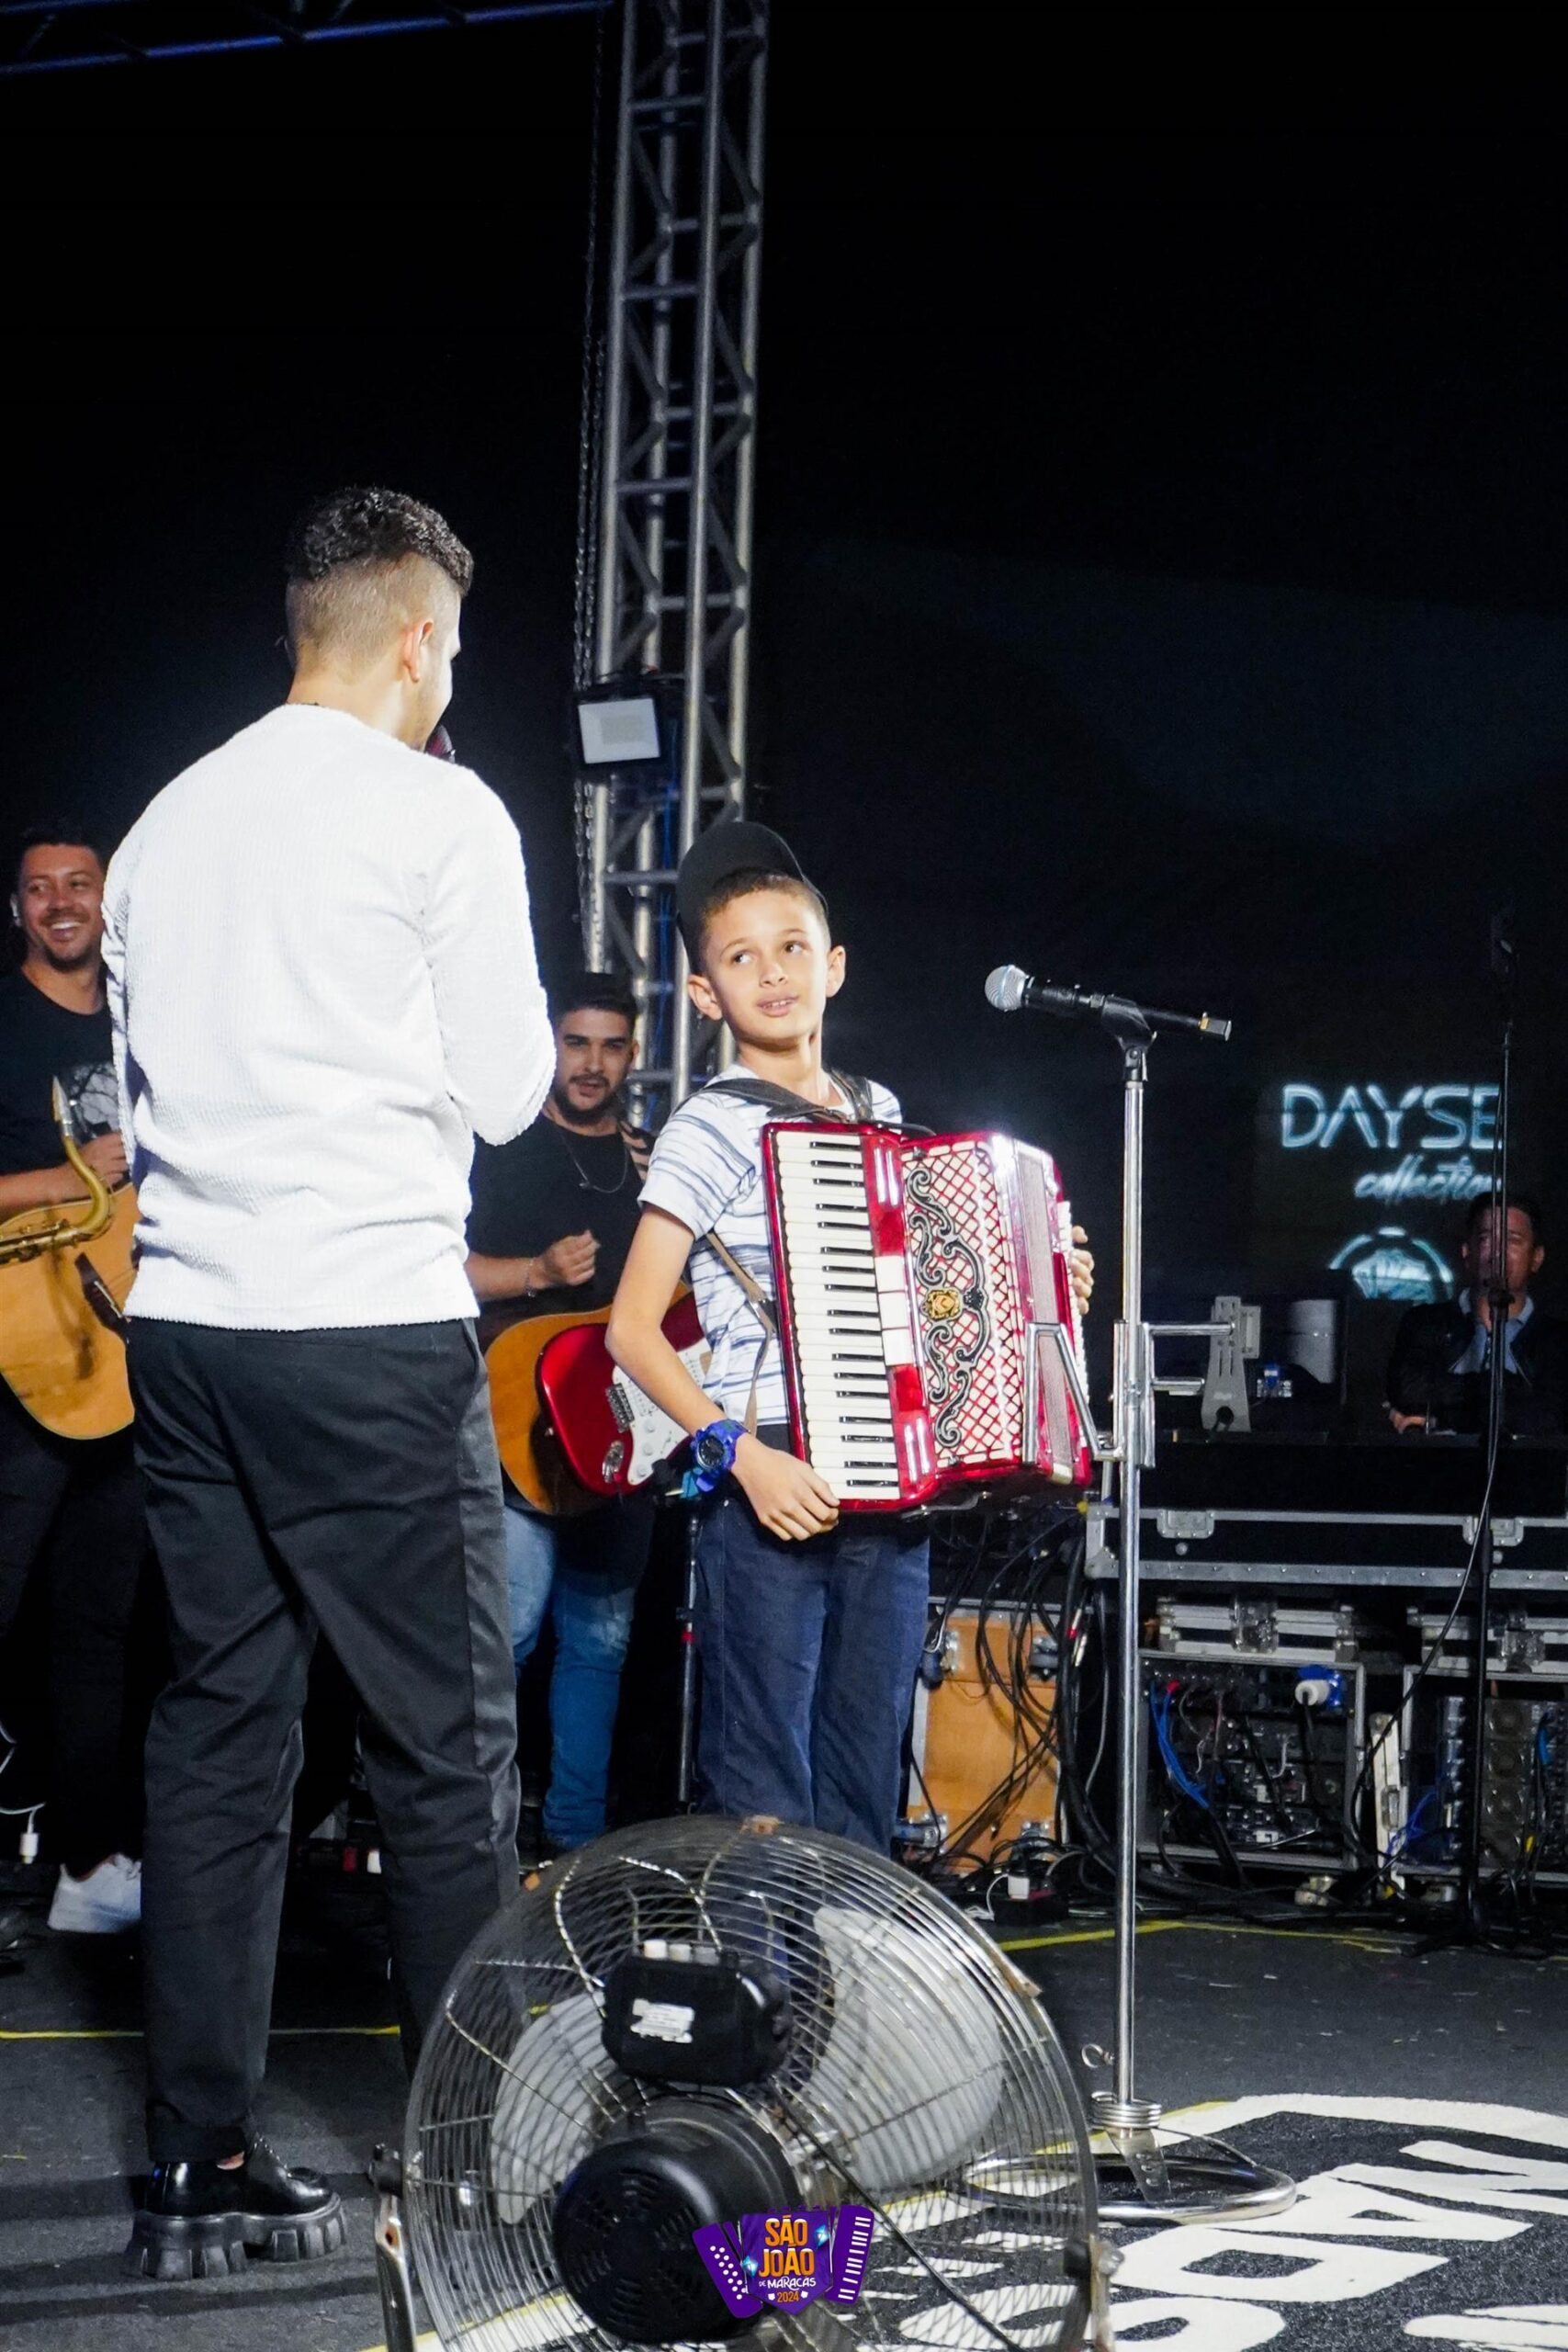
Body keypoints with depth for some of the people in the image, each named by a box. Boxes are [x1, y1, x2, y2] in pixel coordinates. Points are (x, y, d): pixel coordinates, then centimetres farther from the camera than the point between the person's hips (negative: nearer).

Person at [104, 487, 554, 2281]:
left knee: (217, 1728, 9)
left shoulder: (172, 820, 13)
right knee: (444, 1743, 0)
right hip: (372, 1326, -6)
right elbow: (505, 1089, -2)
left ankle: (202, 2169, 11)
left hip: (184, 1321, 6)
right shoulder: (439, 811, -5)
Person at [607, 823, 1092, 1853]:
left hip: (893, 1490, 6)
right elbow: (633, 1327, -9)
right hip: (775, 1495, -6)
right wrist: (739, 1450, -19)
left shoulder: (882, 1112, 14)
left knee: (865, 1794, 12)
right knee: (764, 1803, -4)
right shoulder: (712, 1129, -5)